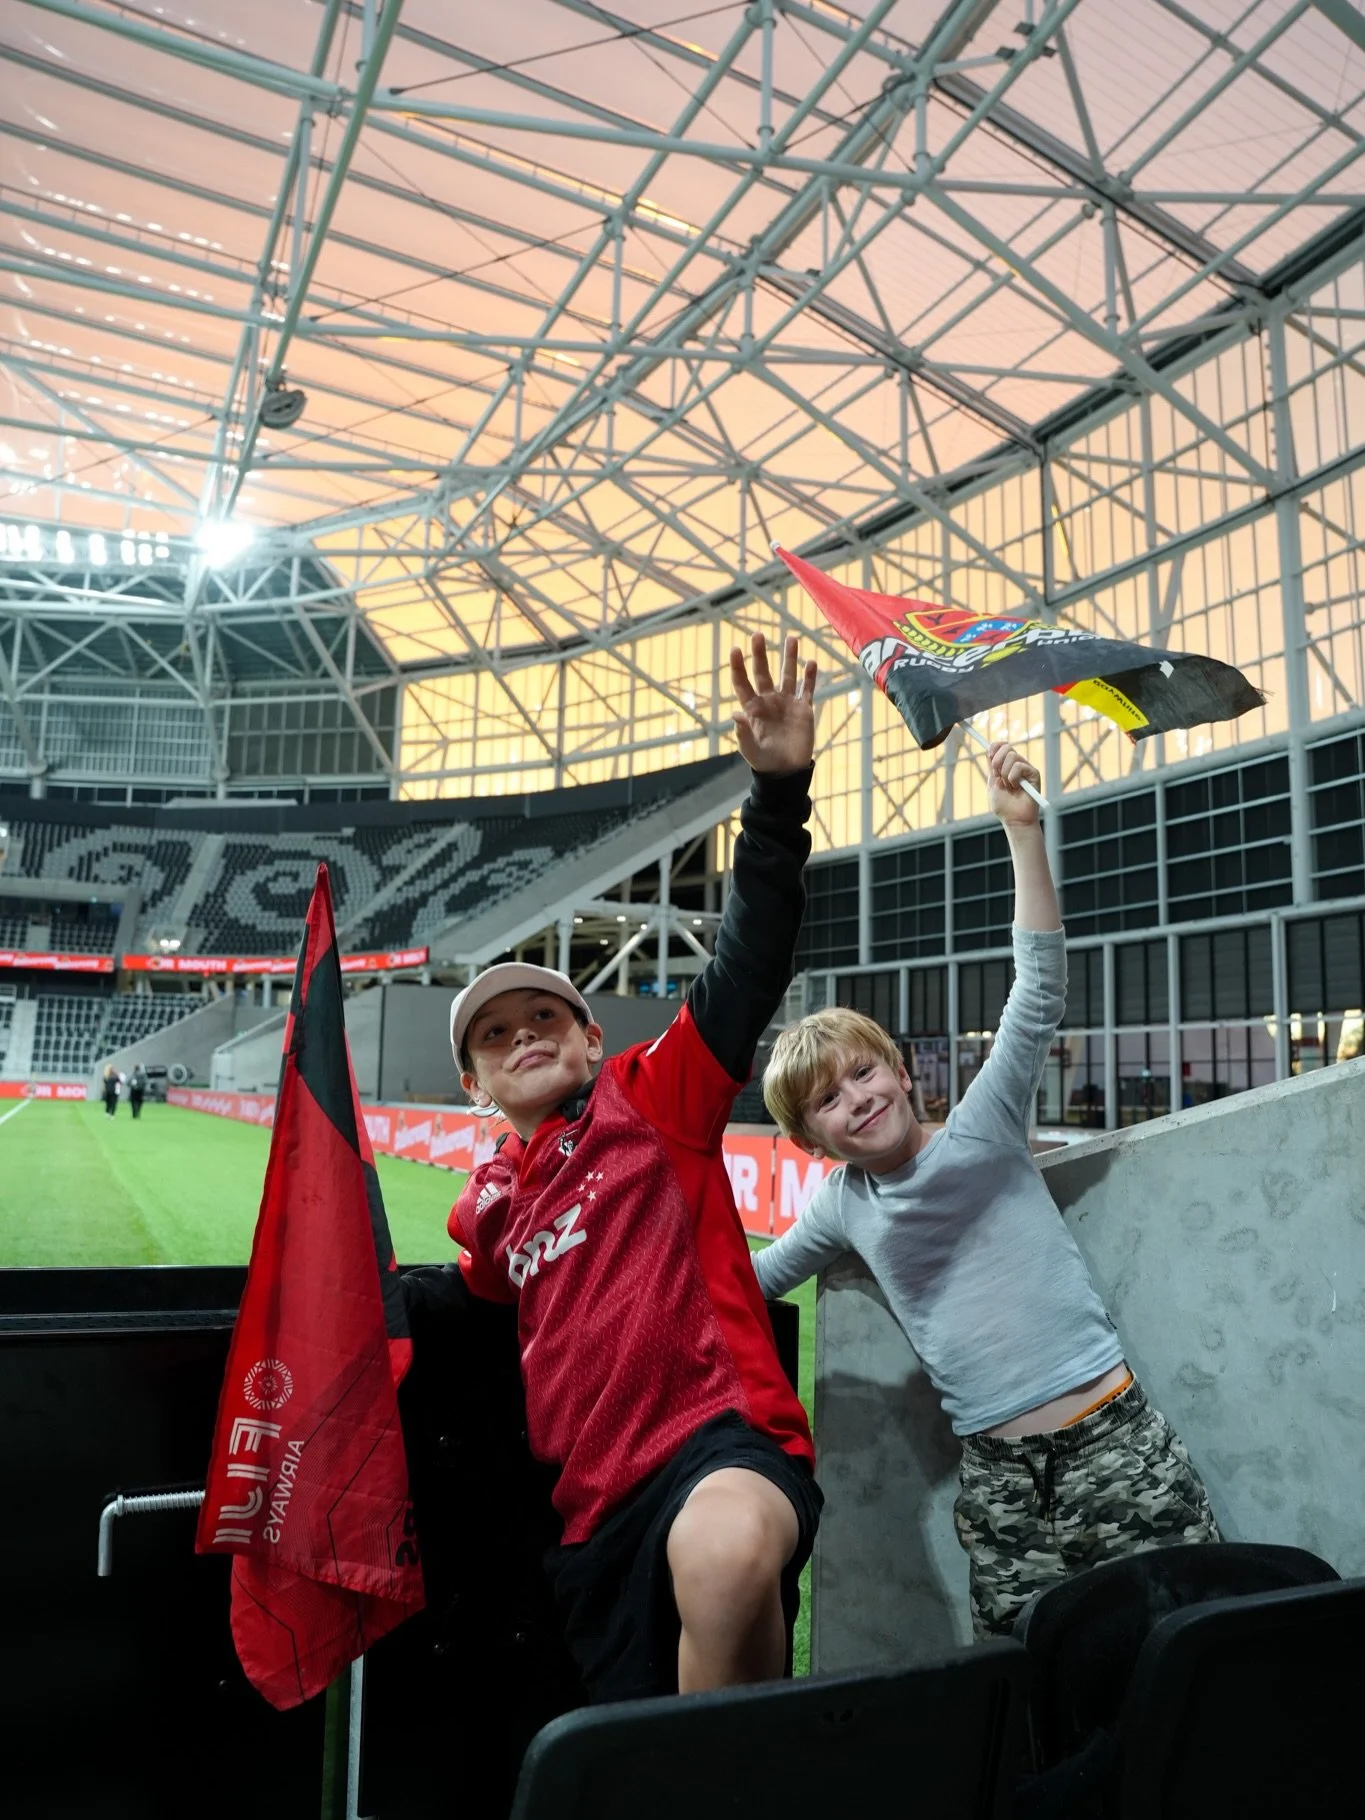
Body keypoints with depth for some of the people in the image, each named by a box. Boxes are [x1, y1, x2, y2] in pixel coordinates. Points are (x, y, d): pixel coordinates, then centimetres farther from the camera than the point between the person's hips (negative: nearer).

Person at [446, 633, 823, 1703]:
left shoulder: (651, 1095, 2)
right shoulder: (487, 1205, 17)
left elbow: (751, 966, -12)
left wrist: (778, 793, -23)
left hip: (721, 1432, -6)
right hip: (595, 1509, 7)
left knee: (722, 1554, -38)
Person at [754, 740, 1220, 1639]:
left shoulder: (981, 1130, -2)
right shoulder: (841, 1208, 9)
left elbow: (1041, 991, -11)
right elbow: (759, 1276, 27)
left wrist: (1023, 831, -17)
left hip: (1111, 1432, -3)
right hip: (997, 1470, 3)